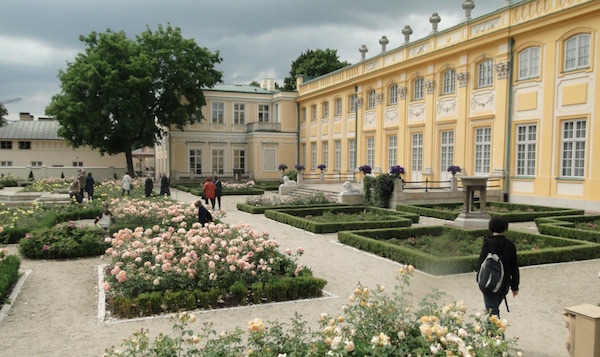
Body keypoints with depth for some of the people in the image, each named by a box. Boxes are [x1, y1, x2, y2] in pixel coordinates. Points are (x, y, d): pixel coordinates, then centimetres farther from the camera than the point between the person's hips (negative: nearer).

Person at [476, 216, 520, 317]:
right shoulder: (510, 245, -2)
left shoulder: (488, 243, -14)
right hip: (504, 284, 4)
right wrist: (515, 286, 13)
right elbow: (514, 268, 3)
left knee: (492, 310, 3)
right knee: (495, 308, 23)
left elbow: (481, 263, -12)